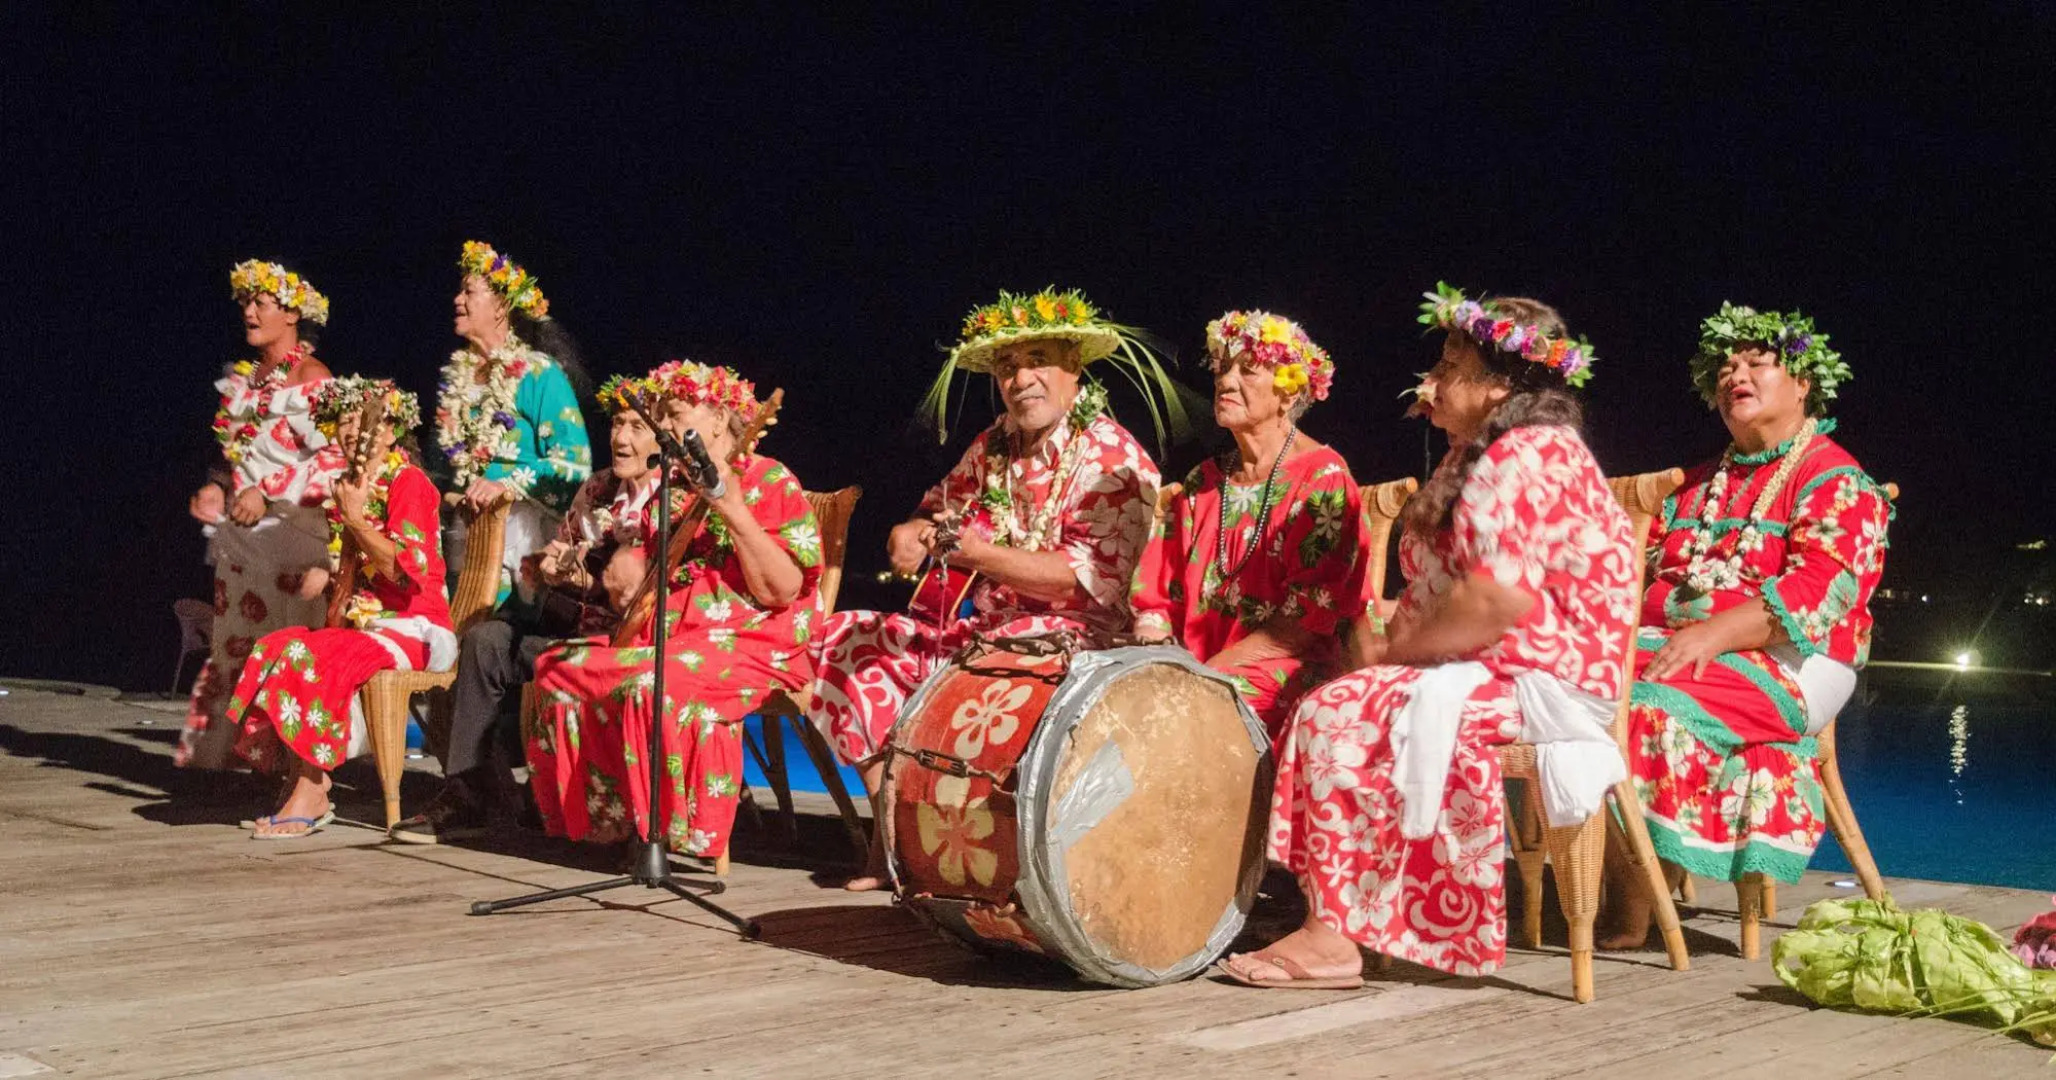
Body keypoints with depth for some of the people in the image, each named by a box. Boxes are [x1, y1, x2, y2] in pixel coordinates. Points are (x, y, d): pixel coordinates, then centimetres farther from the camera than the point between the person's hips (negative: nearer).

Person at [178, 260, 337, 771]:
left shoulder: (310, 376, -6)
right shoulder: (244, 378, 17)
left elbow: (332, 458, -14)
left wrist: (268, 492, -18)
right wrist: (217, 488, 6)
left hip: (291, 528, -7)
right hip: (241, 531, 8)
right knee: (237, 639, 6)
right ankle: (235, 745, 11)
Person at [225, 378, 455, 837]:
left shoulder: (408, 481, -5)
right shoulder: (349, 486, 19)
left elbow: (408, 568, -16)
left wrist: (356, 521, -18)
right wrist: (325, 575, 8)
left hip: (408, 628, -8)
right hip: (360, 622, 8)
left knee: (312, 659, -30)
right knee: (273, 649, -15)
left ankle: (310, 796, -24)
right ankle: (306, 790, -17)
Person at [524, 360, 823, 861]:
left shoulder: (771, 483, -6)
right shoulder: (673, 487, 16)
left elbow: (782, 592, -18)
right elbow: (633, 586, 20)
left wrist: (733, 512, -23)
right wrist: (623, 568, -4)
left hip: (750, 643, -8)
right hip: (665, 633, 8)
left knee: (658, 683, -35)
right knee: (560, 667, -9)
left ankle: (689, 831, -20)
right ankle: (611, 818, -1)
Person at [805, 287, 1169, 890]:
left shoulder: (1115, 461, -12)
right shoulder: (992, 446, 11)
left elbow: (1092, 580, -21)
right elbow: (940, 507, 18)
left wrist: (978, 551, -30)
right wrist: (912, 534, -9)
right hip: (971, 630, 8)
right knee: (845, 638, 3)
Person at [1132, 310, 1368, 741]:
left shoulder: (1322, 479, -2)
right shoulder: (1203, 483, 17)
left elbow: (1309, 616, -11)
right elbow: (1156, 596, 15)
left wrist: (1211, 669, -16)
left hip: (1282, 672, -6)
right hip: (1187, 664, 6)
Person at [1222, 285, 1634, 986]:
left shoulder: (1527, 456, -15)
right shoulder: (1476, 459, 20)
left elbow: (1498, 599, -26)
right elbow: (1429, 590, 20)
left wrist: (1398, 653, -13)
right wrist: (1394, 650, 1)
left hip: (1544, 682, -11)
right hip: (1497, 674, 11)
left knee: (1340, 715, -18)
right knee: (1326, 710, 0)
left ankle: (1335, 936, -15)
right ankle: (1331, 926, -5)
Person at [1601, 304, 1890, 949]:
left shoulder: (1835, 480, 1)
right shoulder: (1701, 483, 25)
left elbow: (1820, 590, -14)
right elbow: (1651, 570, 20)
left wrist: (1712, 635, -26)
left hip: (1782, 663, -6)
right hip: (1670, 646, 6)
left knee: (1650, 703, -34)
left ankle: (1630, 924, -26)